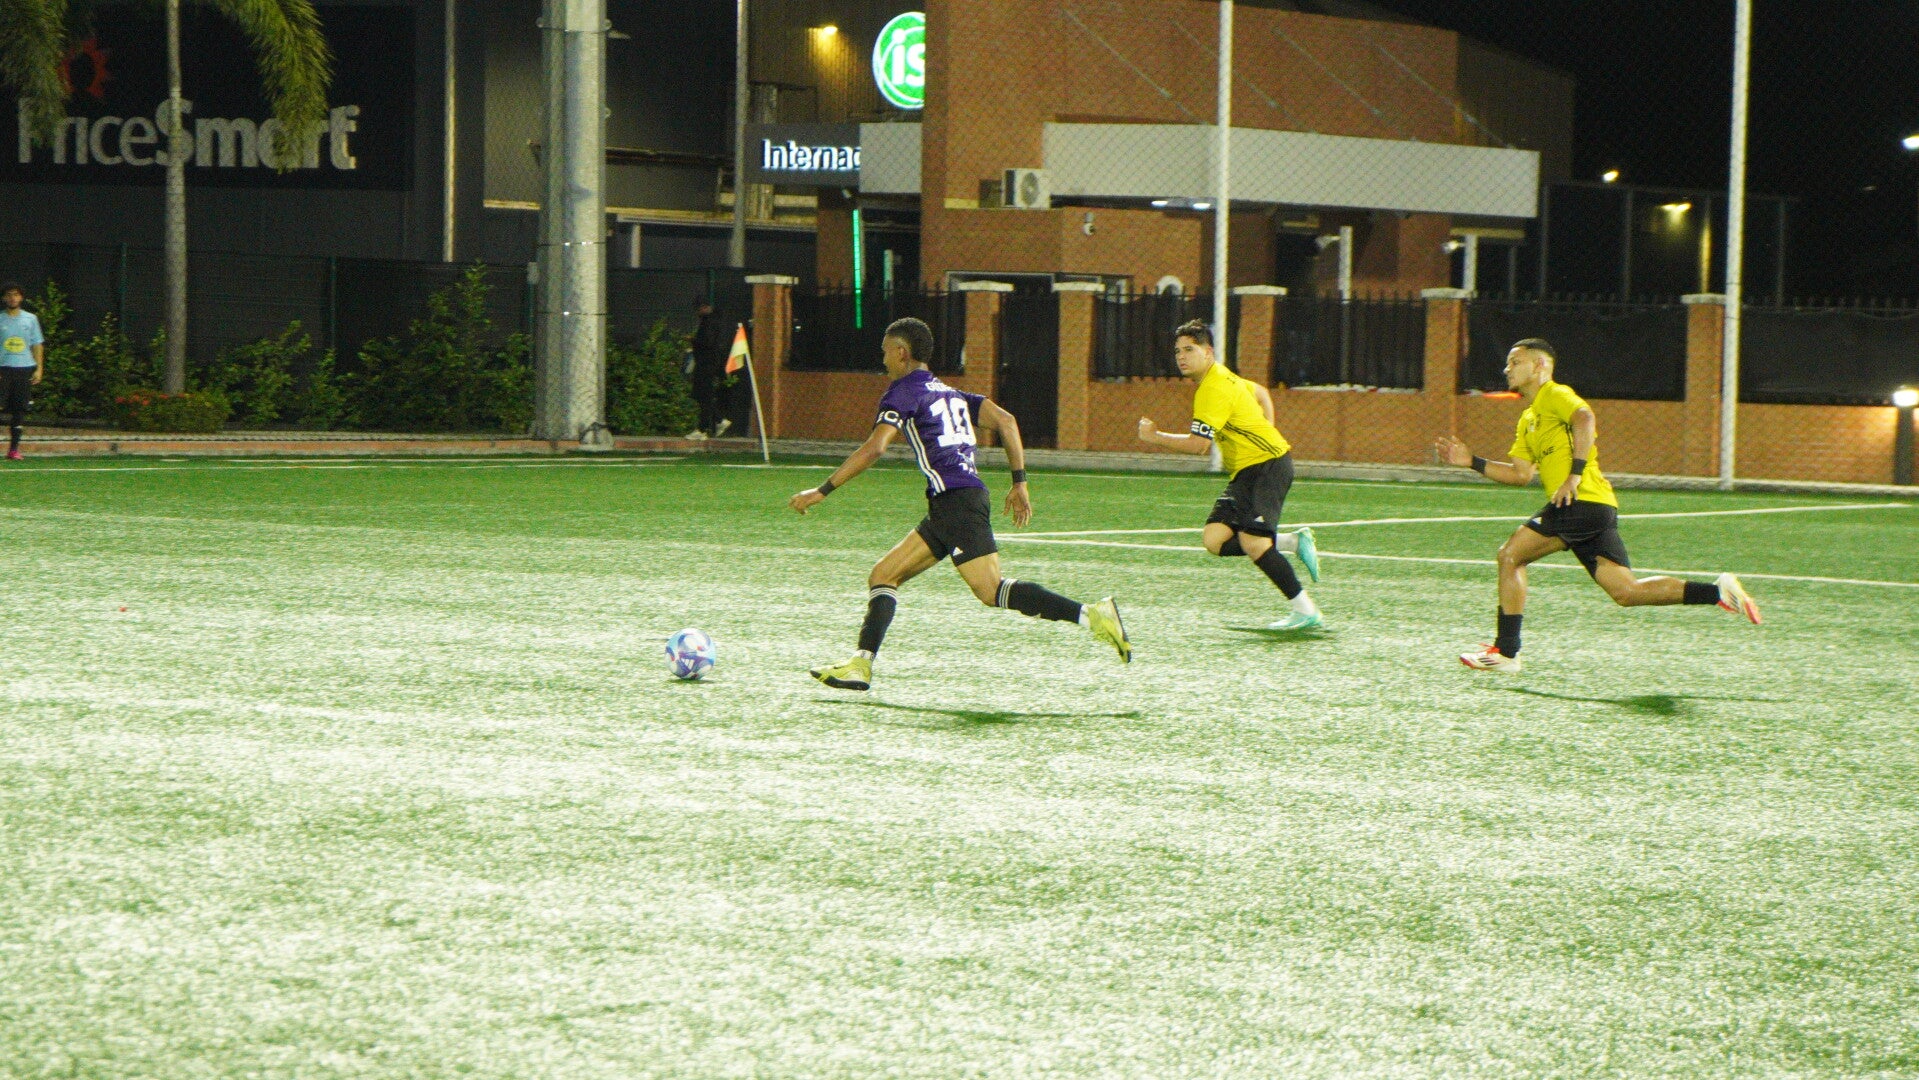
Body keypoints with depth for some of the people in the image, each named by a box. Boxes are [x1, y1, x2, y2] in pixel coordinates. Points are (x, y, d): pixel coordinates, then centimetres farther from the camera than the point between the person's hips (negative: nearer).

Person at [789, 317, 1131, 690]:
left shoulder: (905, 391, -1)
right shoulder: (949, 392, 24)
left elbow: (873, 449, -12)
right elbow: (1005, 420, 16)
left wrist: (822, 491, -9)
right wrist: (1019, 481, 16)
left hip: (955, 501, -9)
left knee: (992, 591, -16)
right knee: (883, 575, 12)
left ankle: (1091, 614, -24)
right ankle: (859, 666, 5)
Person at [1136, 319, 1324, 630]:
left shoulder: (1214, 389, -18)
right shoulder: (1221, 378, 13)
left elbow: (1199, 444, -21)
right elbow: (1261, 394, 29)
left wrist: (1155, 437, -10)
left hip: (1267, 465, -10)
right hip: (1246, 471, 10)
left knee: (1251, 541, -19)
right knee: (1216, 540, -2)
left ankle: (1305, 610, -10)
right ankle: (1293, 542, 10)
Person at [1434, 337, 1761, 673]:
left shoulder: (1554, 395, 1)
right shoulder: (1528, 419, 28)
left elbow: (1584, 418, -20)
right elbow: (1520, 473, 28)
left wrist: (1575, 475, -26)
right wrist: (1471, 462, 23)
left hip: (1582, 502, -9)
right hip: (1599, 508, 9)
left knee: (1510, 555, -5)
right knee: (1627, 592, 1)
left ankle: (1504, 651, -5)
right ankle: (1719, 592, -3)